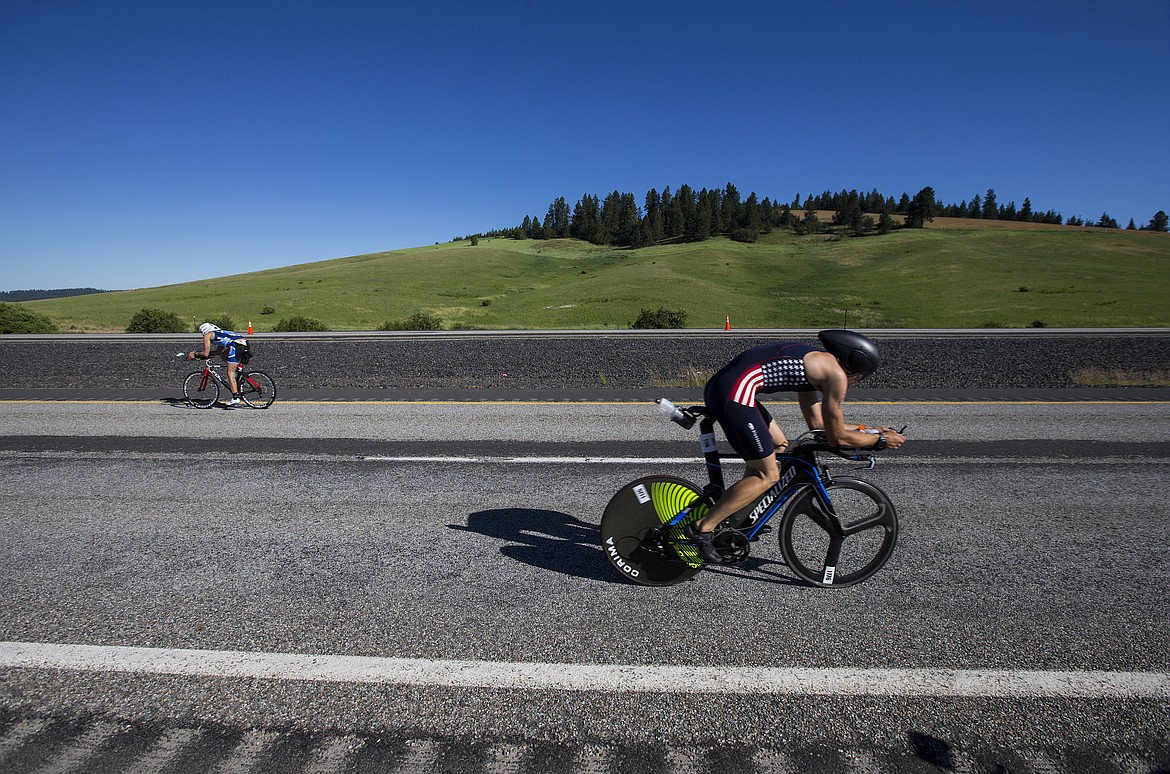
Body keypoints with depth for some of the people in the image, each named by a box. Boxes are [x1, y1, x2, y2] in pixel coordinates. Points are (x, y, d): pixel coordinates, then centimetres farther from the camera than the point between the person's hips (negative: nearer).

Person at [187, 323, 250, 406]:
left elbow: (206, 354, 9)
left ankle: (235, 398, -8)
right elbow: (219, 351, 44)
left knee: (230, 373, -2)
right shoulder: (219, 334, 38)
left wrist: (196, 354, 25)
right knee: (223, 355, 27)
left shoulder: (207, 335, 14)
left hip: (236, 346, -8)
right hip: (244, 344, 8)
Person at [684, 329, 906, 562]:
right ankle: (702, 528, 1)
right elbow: (838, 438, 5)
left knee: (778, 446, 25)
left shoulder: (815, 364, 26)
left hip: (719, 385, 10)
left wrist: (867, 429, 39)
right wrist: (880, 440, 20)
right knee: (769, 476, 0)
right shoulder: (836, 373, 0)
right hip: (735, 392, -10)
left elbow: (817, 422, 33)